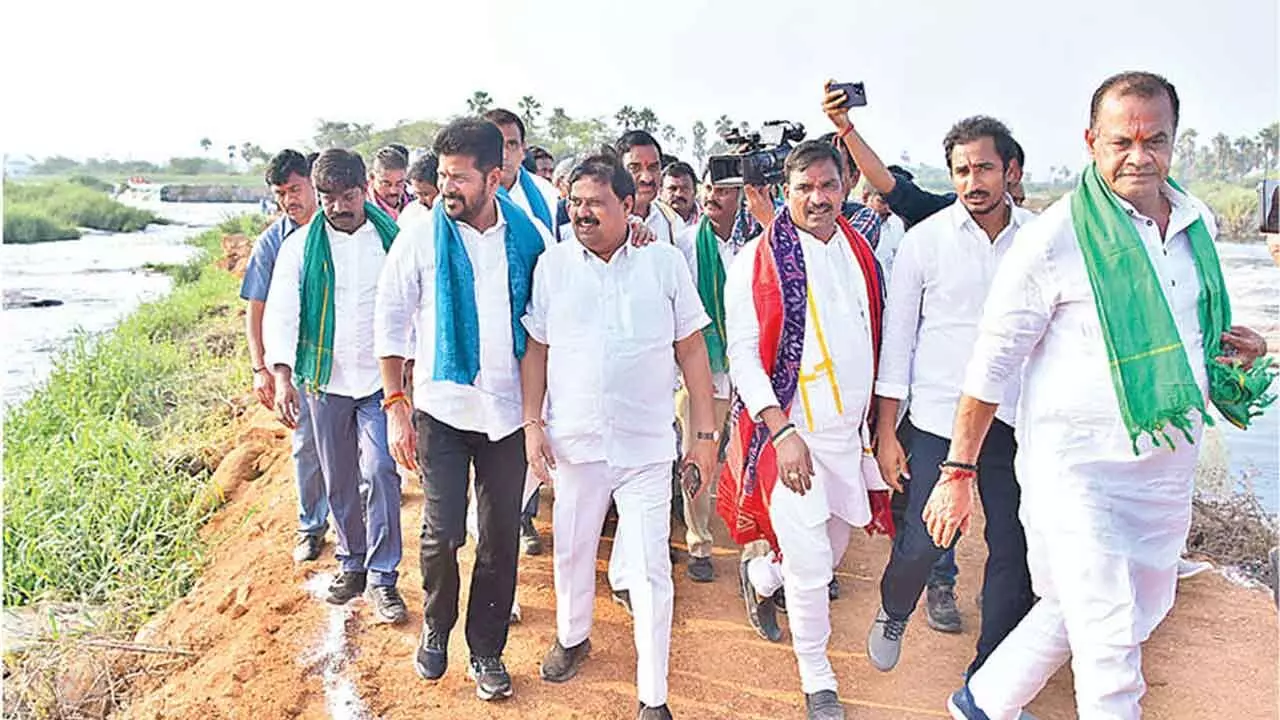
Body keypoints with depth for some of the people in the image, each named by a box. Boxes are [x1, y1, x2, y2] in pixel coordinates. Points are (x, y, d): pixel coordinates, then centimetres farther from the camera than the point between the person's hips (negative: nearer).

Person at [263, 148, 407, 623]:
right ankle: (352, 563, 29)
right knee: (338, 481, 12)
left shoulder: (392, 239, -1)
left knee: (380, 472, -10)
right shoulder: (301, 246, 1)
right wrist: (282, 376, -15)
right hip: (326, 379, 2)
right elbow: (280, 311, -4)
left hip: (381, 378, -2)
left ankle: (383, 577, 1)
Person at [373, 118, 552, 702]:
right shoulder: (420, 239, -5)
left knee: (501, 538, 9)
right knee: (443, 532, -3)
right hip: (441, 410, -1)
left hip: (509, 412, 2)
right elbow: (390, 321, 0)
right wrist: (396, 404, -5)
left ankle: (487, 651, 28)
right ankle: (435, 629, 28)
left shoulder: (531, 237, -3)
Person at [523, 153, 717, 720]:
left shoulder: (666, 263, -2)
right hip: (574, 440, 2)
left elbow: (692, 350, 1)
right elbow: (536, 350, 7)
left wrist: (706, 432, 0)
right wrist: (532, 423, 0)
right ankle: (571, 637, 46)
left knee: (651, 569, 2)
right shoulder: (552, 265, 2)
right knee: (571, 551, 18)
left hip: (647, 445, -2)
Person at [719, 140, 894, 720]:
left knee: (832, 549, 16)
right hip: (789, 433, -6)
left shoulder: (861, 254, 9)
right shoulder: (758, 260, -8)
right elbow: (742, 355, -11)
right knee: (809, 567, -4)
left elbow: (875, 340, 17)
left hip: (851, 432, 6)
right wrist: (783, 432, -18)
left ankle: (760, 575, 48)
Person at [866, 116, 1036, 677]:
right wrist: (886, 431, -2)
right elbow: (897, 337, 0)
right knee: (920, 542, 1)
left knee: (1014, 552, 7)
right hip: (937, 420, -2)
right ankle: (893, 614, 35)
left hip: (1015, 421, 3)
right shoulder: (925, 239, -3)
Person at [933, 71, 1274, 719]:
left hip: (1167, 463, 8)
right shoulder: (1056, 236, -14)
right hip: (1078, 464, -7)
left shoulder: (1198, 222, 5)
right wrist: (958, 471, -11)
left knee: (1139, 612, 20)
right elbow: (992, 361, -11)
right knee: (1110, 643, -3)